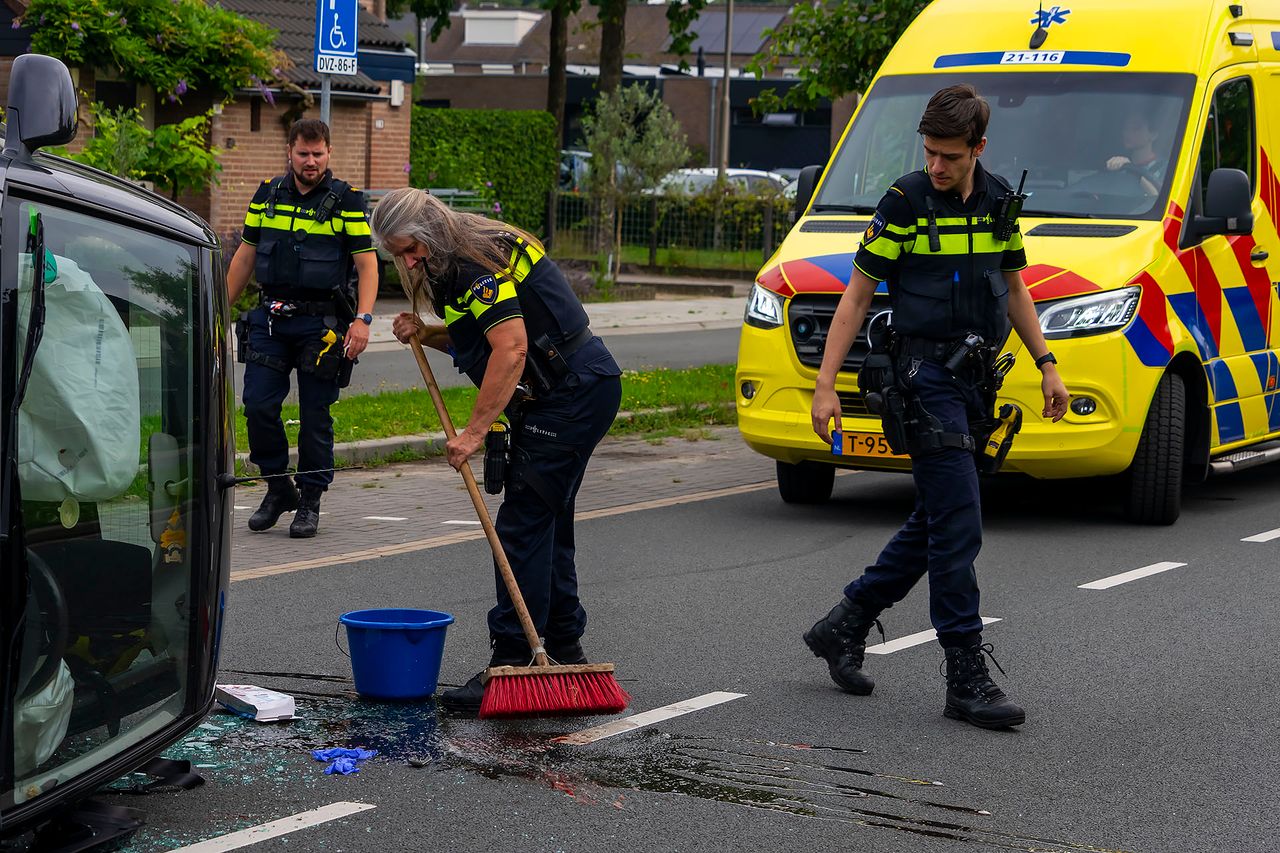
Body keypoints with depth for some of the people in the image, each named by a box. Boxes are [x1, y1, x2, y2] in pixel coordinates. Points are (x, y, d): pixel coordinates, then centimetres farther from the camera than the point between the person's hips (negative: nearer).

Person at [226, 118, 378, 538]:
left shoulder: (347, 200, -2)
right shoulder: (267, 195, 9)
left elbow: (367, 264, -5)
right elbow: (245, 255, 16)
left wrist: (363, 319, -17)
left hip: (321, 323, -3)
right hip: (270, 318, 3)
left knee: (315, 416, 1)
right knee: (258, 406, -4)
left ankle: (310, 501, 13)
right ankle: (278, 488, 14)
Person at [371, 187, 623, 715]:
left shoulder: (479, 262, -18)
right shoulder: (454, 265, 14)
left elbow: (511, 347, -26)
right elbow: (476, 340, 23)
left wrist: (476, 429, -26)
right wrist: (425, 334, 5)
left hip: (574, 393, -11)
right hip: (568, 395, 11)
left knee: (523, 524, -12)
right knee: (547, 523, 16)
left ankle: (509, 664, -12)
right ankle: (565, 651, 25)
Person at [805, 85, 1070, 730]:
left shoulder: (999, 199, 8)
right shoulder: (904, 203, -8)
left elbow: (1013, 287, 21)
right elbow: (856, 296, -5)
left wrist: (1047, 364, 15)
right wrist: (824, 385, -9)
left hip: (977, 377, 7)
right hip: (926, 376, -7)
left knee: (935, 522, 13)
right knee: (958, 526, -11)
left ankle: (842, 627, 26)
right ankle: (967, 679, -8)